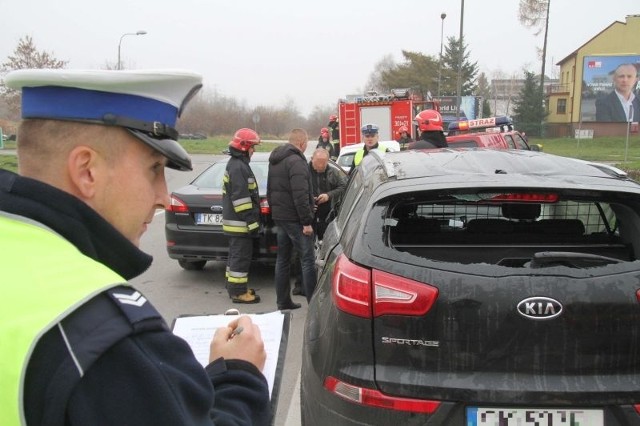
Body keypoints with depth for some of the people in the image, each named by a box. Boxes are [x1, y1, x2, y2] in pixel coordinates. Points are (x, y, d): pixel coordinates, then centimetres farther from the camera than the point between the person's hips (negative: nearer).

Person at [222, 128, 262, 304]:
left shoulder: (237, 164, 17)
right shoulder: (238, 167, -17)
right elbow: (241, 198, -23)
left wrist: (252, 220, 23)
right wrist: (251, 222, -22)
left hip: (236, 221, 11)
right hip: (239, 222, -11)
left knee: (236, 254, 17)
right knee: (241, 256, -5)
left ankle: (234, 288, 26)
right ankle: (238, 292, 1)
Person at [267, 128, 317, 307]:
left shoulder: (275, 160, 15)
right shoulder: (296, 161, -16)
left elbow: (270, 190, 23)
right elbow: (300, 195, -22)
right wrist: (306, 222, -20)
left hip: (279, 216, 9)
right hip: (294, 218, -9)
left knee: (283, 259, 13)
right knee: (308, 260, -5)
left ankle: (283, 301, 19)